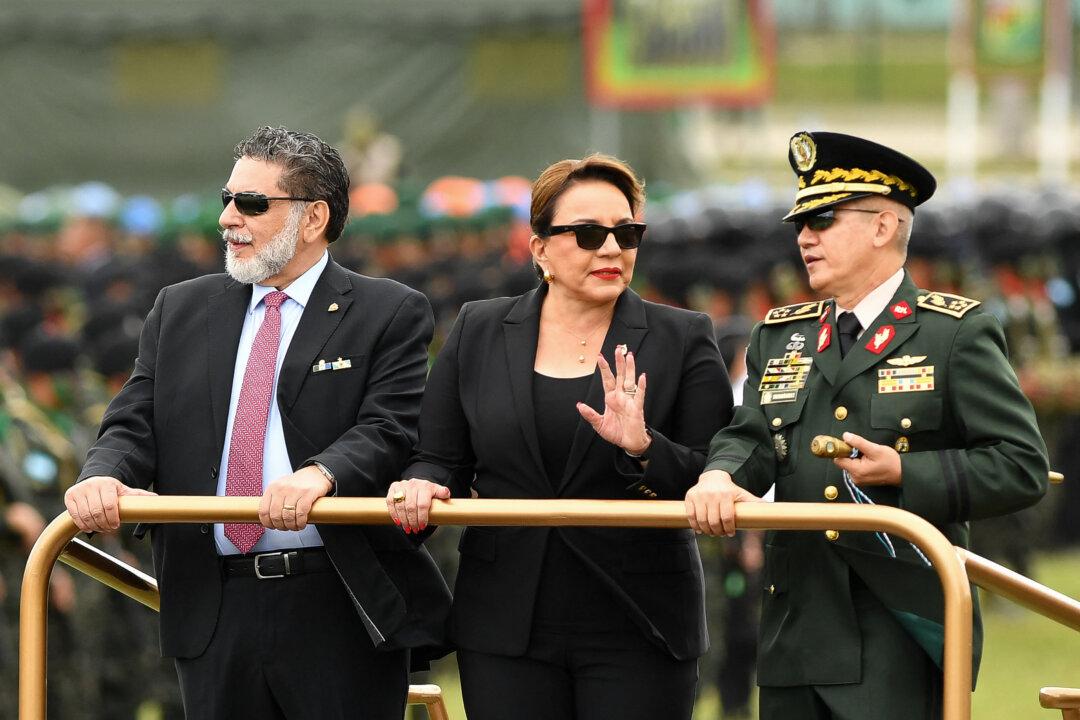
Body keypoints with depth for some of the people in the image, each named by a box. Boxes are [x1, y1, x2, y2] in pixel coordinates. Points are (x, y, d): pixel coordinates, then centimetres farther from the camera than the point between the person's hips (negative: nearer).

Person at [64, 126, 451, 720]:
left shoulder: (390, 315, 1)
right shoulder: (180, 310, 15)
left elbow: (390, 429, -11)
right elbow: (136, 423, 10)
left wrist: (321, 474, -32)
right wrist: (103, 475, -14)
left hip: (343, 612, -4)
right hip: (214, 613, 4)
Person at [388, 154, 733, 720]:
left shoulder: (682, 340, 2)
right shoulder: (478, 332, 8)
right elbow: (442, 459, 11)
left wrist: (644, 449, -20)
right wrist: (421, 487, -11)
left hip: (639, 631, -2)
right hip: (506, 626, 2)